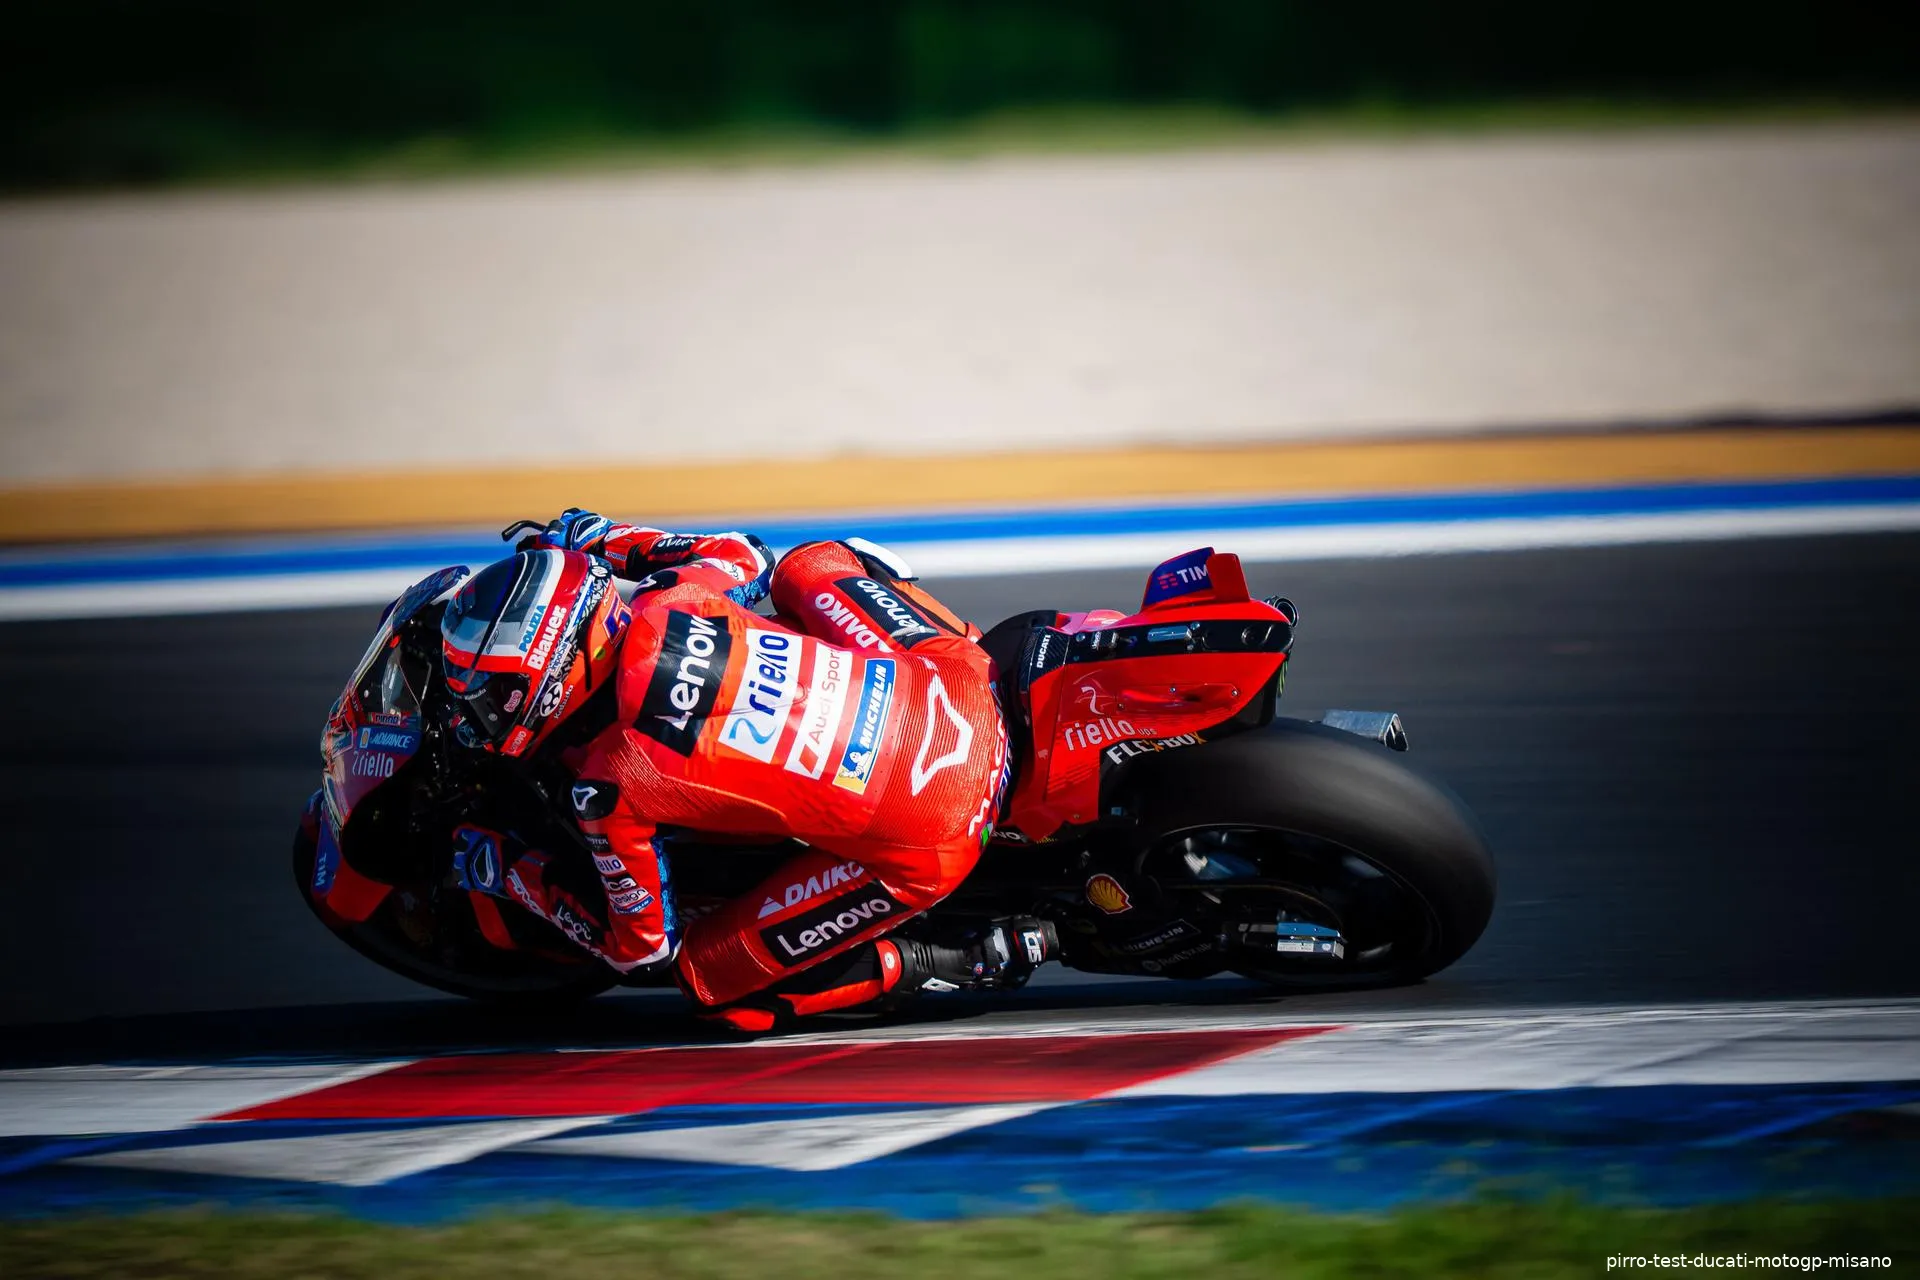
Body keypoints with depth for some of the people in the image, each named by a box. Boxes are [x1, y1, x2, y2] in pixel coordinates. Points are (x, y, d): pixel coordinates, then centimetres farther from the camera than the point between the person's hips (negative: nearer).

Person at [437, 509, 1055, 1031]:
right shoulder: (668, 601, -5)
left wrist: (513, 874, 10)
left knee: (711, 976, 8)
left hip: (926, 848, -6)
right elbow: (746, 554, 21)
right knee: (811, 564, 28)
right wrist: (607, 537, 29)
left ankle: (960, 964, 6)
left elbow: (644, 949, -1)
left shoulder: (609, 787, -17)